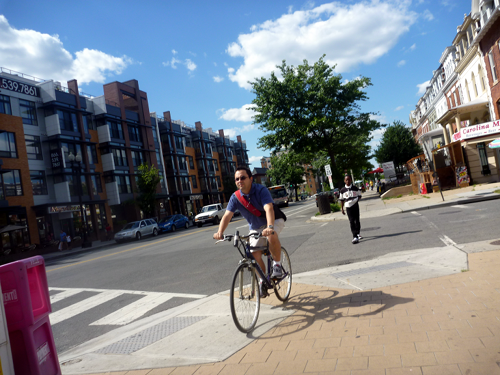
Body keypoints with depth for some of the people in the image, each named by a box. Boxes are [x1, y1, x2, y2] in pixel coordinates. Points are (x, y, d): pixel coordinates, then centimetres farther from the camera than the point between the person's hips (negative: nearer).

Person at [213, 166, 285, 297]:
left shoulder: (261, 190, -26)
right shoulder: (235, 197, -13)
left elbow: (269, 209, -41)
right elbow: (227, 215, -22)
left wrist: (270, 227, -58)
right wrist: (220, 232, -39)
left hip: (273, 221, -4)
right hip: (256, 228, 4)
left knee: (272, 236, -37)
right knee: (255, 255, -7)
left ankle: (277, 264, -13)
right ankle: (262, 281, 17)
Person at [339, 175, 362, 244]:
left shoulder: (355, 188, 2)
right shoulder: (342, 190, 1)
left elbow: (359, 195, 13)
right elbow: (341, 200, 7)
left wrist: (357, 199, -8)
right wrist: (342, 209, 7)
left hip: (355, 206, 1)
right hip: (348, 207, -1)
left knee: (357, 220, 10)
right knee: (351, 222, -6)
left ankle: (358, 233, 30)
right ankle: (355, 237, -8)